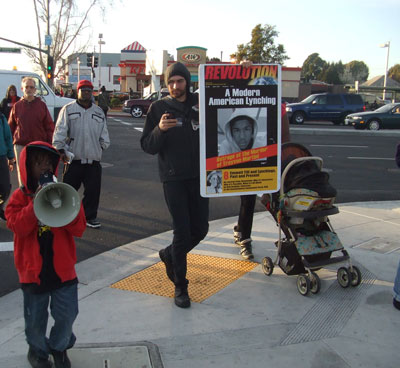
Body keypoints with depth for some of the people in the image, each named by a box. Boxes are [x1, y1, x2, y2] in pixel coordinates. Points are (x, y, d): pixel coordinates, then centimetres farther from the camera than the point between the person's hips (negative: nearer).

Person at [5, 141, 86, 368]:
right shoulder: (20, 196, -4)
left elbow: (79, 229, -8)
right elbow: (18, 227, -19)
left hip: (63, 268, 1)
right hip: (33, 270, -1)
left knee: (67, 315, 8)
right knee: (35, 318, 15)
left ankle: (59, 347, 36)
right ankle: (37, 349, 41)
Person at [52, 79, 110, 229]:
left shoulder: (99, 112, 13)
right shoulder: (68, 109, 1)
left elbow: (104, 133, 19)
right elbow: (60, 131, -4)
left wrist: (103, 144, 9)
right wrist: (60, 150, -10)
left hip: (93, 160, 3)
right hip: (73, 159, -3)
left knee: (93, 190, 4)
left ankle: (89, 216, 19)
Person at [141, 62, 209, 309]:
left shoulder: (200, 103, 6)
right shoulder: (158, 108, 0)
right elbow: (148, 146, -4)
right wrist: (160, 129, -23)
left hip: (199, 176, 4)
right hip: (174, 179, -3)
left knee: (201, 229, 8)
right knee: (182, 231, -5)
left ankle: (170, 254, 36)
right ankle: (180, 286, 10)